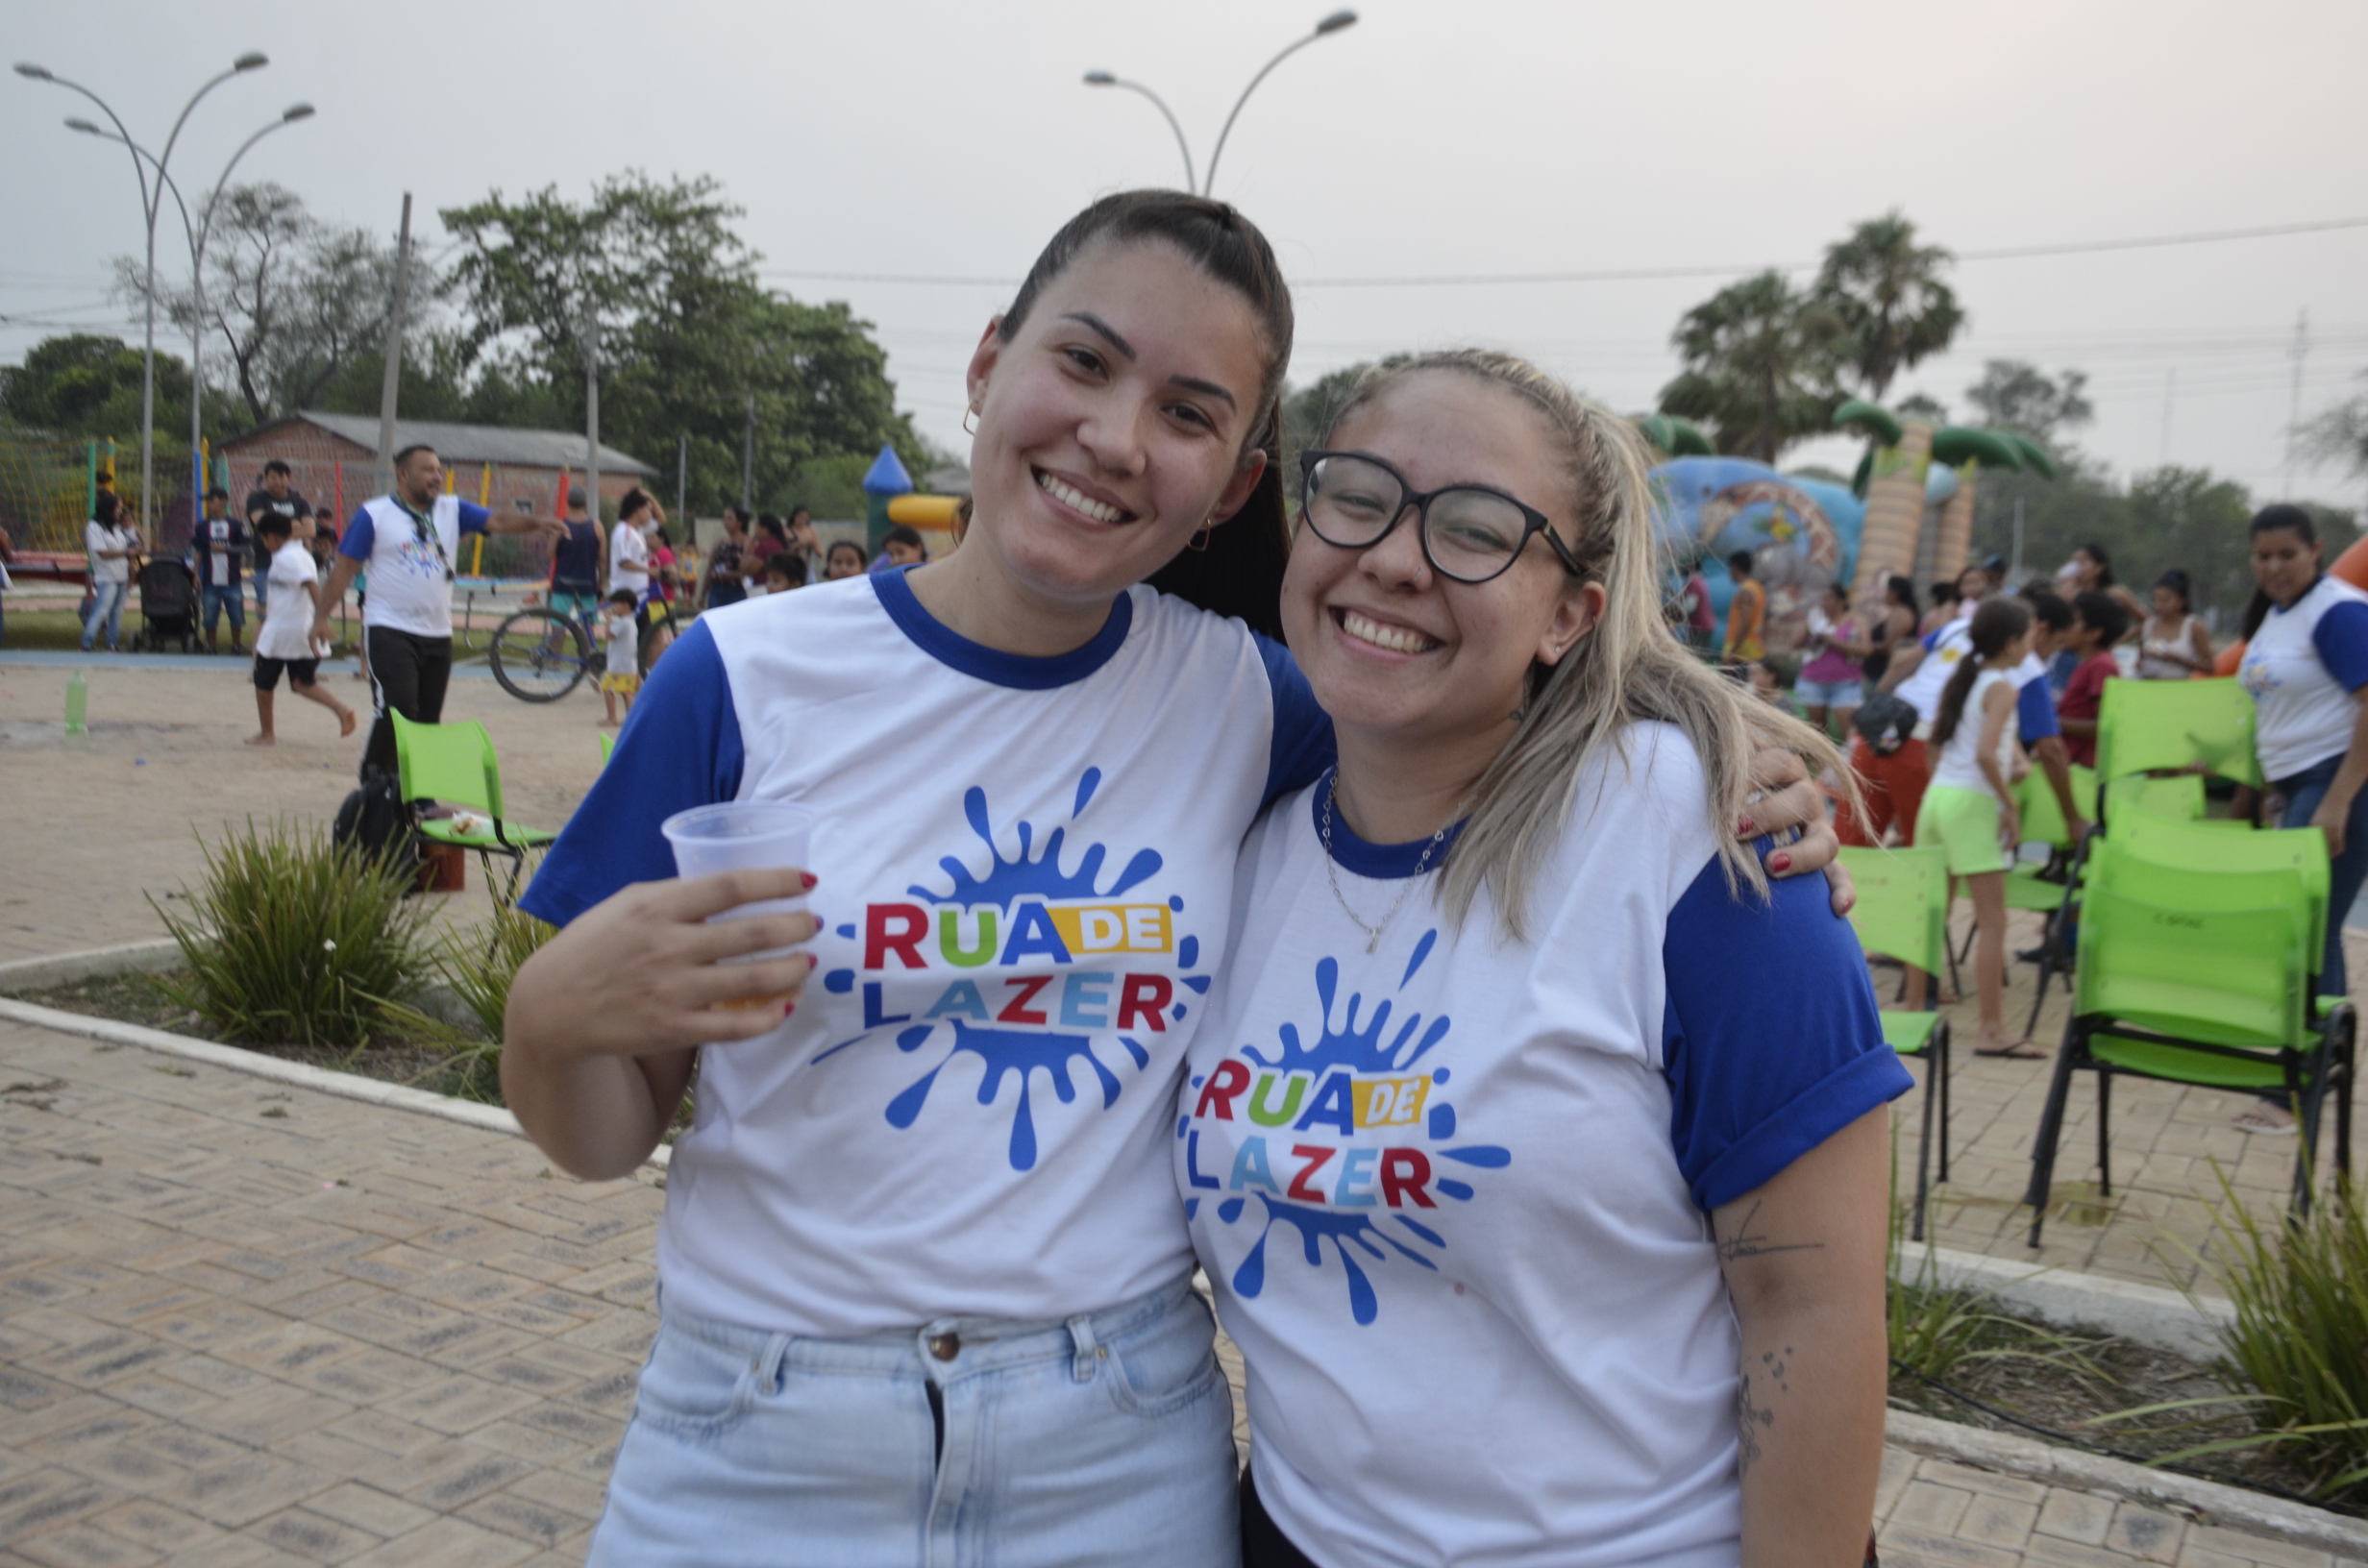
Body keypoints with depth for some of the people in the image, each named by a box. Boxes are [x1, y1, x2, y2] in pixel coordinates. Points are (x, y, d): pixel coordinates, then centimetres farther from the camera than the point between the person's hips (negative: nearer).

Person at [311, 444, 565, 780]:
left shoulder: (452, 510, 8)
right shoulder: (374, 514, -2)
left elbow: (498, 520, -4)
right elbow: (344, 567, -2)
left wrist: (536, 523, -24)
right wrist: (321, 617, -7)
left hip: (438, 635, 5)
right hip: (389, 630, -5)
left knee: (429, 718, 9)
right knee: (396, 710, -16)